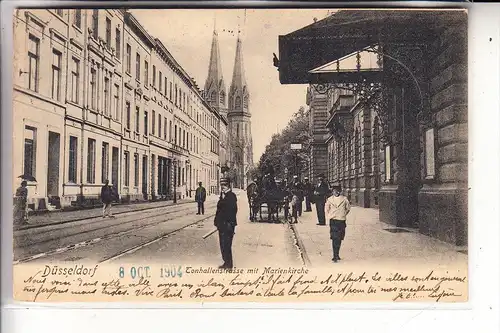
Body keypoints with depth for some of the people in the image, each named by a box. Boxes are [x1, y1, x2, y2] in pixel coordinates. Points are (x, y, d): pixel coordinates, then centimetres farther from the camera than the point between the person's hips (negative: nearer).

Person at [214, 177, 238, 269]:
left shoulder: (232, 196, -11)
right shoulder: (222, 195, 15)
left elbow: (233, 210, -16)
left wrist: (230, 223, -20)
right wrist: (216, 220, 13)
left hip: (228, 224, -9)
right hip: (222, 224, 9)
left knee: (226, 244, -7)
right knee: (222, 244, 13)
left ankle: (229, 264, 3)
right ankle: (226, 262, 23)